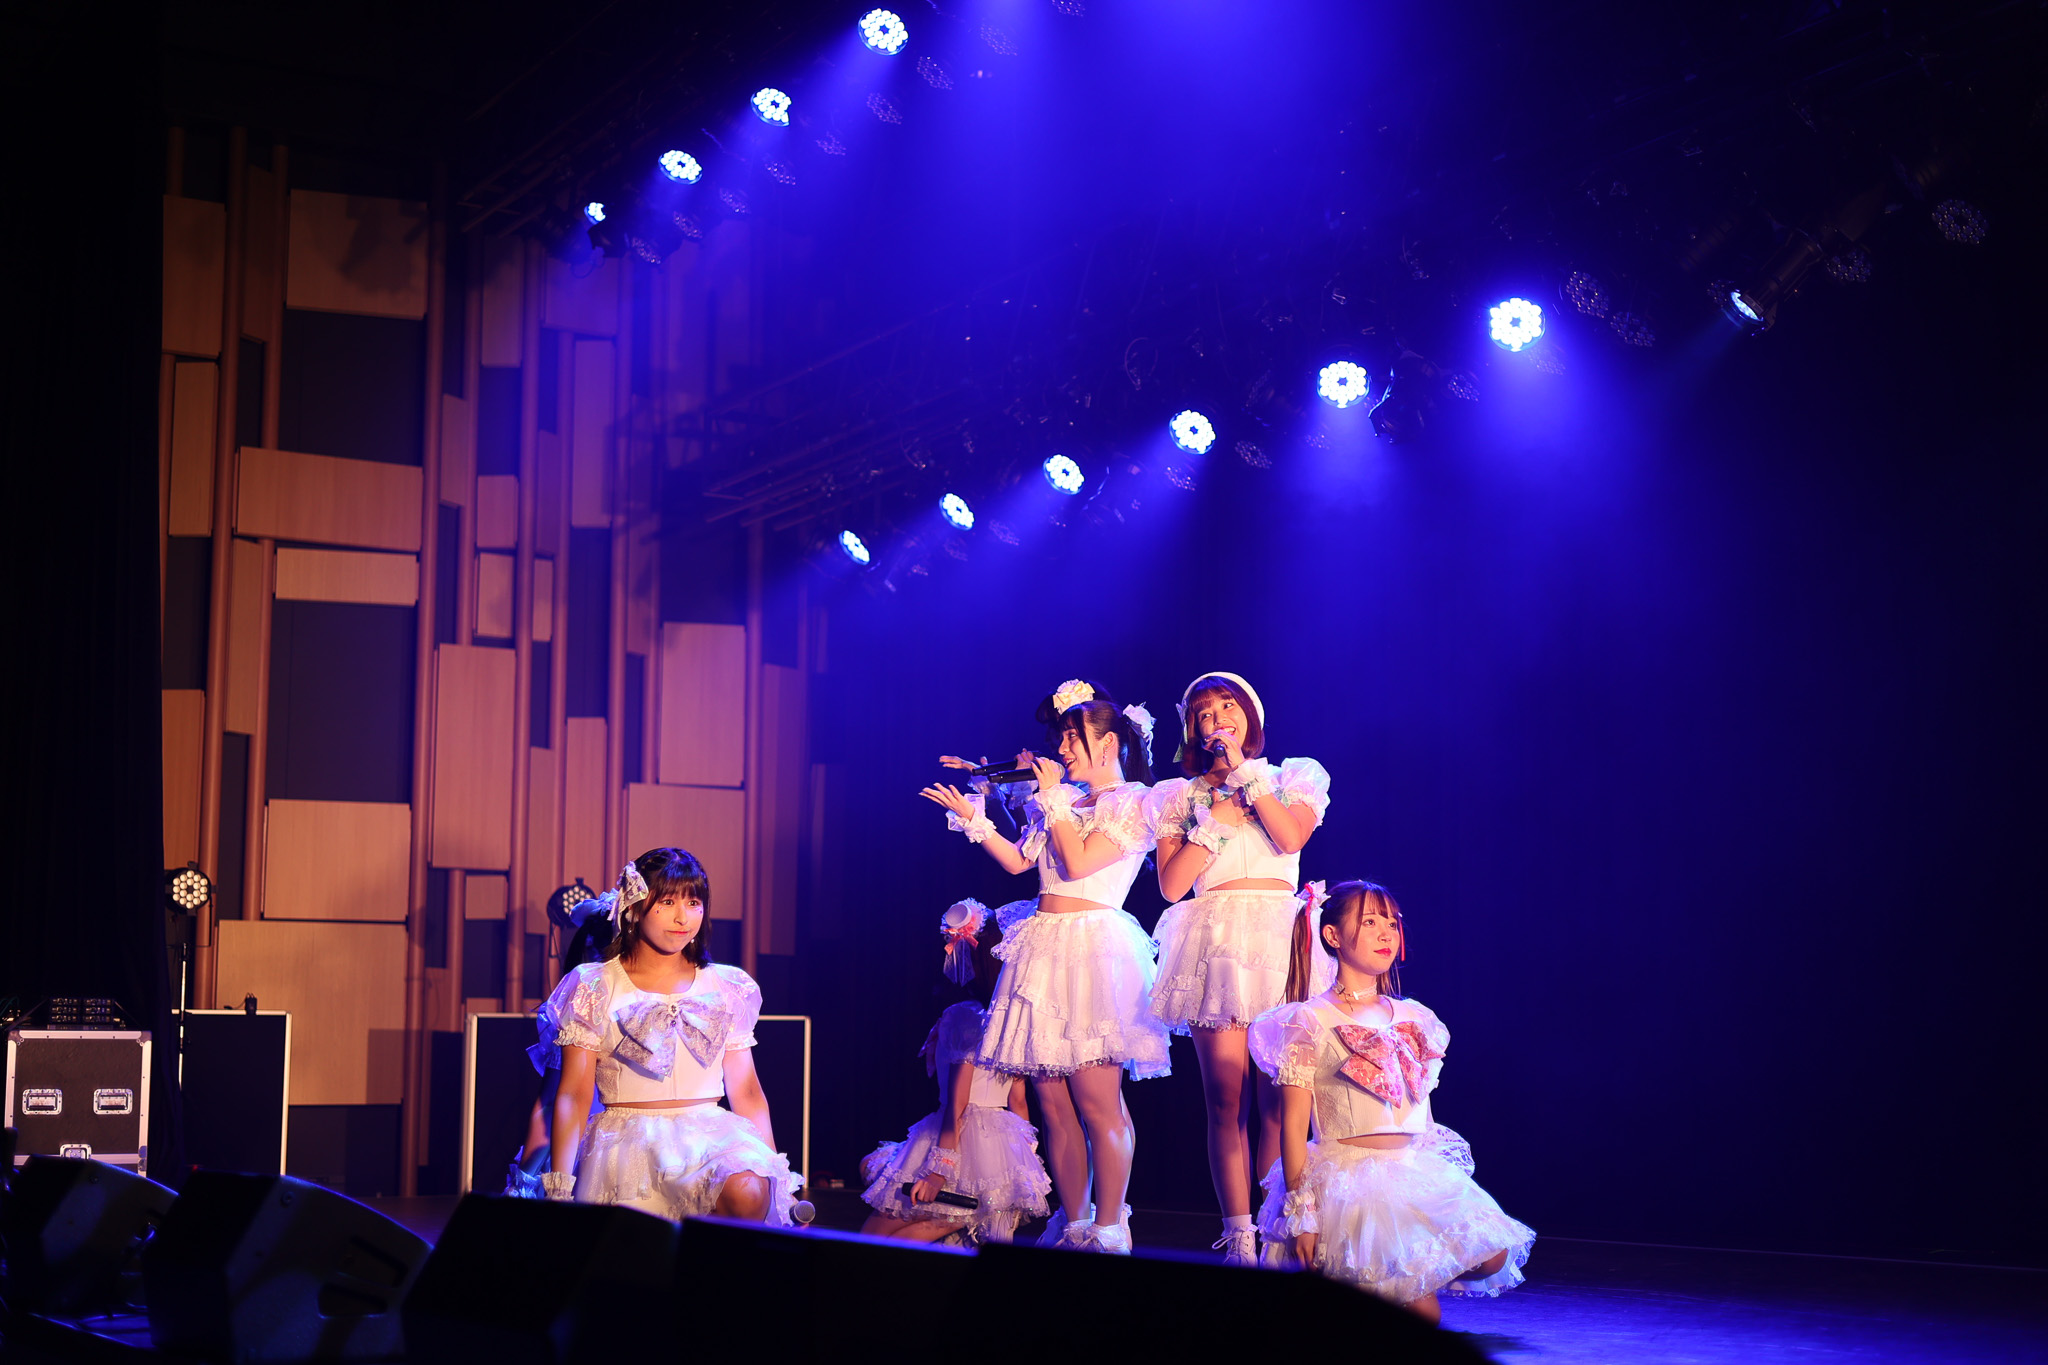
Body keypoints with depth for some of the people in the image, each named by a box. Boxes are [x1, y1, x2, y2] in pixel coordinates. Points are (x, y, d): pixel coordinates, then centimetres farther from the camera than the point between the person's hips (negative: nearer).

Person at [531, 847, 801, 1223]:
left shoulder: (727, 989, 14)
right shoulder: (595, 988, 5)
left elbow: (746, 1093, 15)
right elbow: (573, 1095, 1)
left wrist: (779, 1176, 6)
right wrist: (557, 1188, -9)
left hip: (710, 1134, 2)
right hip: (626, 1141, -2)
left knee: (747, 1194, -33)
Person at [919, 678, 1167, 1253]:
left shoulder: (1133, 802, -3)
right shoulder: (1060, 805, 19)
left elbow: (1079, 863, -13)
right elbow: (1017, 861, 20)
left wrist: (1055, 798, -4)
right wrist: (971, 817, 14)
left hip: (1091, 949, -7)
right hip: (1044, 948, 7)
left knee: (1097, 1100, -11)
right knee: (1053, 1102, 5)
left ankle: (1109, 1229, -7)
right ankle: (1072, 1225, 12)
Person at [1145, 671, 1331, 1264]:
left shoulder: (1291, 779, 15)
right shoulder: (1183, 796, 16)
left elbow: (1292, 838, -6)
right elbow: (1171, 885, 5)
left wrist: (1245, 775, -2)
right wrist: (1215, 821, -2)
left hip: (1279, 942, 0)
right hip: (1214, 942, 1)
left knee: (1276, 1099, -8)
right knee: (1226, 1097, -6)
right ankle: (1238, 1238, -6)